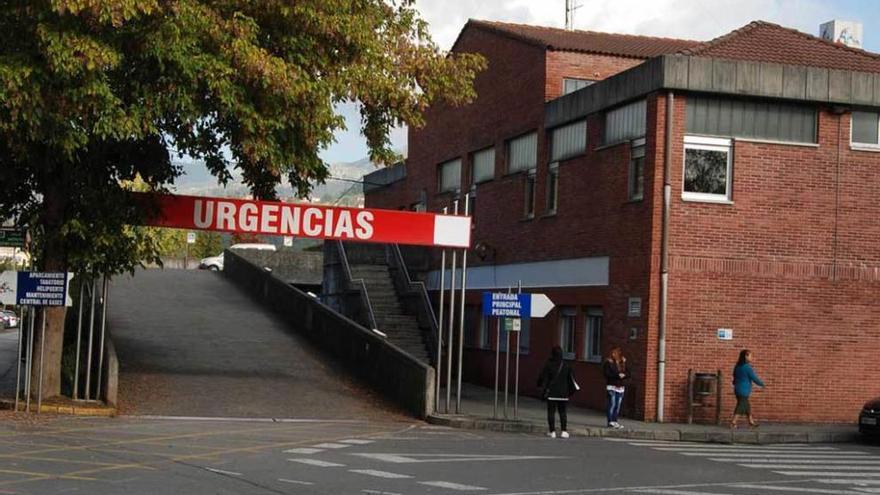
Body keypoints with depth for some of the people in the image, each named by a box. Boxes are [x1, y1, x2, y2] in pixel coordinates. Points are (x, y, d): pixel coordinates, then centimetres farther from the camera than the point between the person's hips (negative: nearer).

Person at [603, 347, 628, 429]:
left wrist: (623, 375, -9)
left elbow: (627, 374, 13)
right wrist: (618, 375, -14)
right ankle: (610, 422, -8)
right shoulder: (608, 363, 0)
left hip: (620, 387, 5)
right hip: (612, 386, -5)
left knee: (618, 405, 3)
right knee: (612, 404, -10)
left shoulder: (623, 363, 14)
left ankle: (614, 421, 8)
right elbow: (607, 374, -10)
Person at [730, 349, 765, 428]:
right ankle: (733, 423, -8)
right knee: (741, 407, -5)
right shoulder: (747, 367, -17)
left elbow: (735, 377, 18)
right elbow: (755, 378, -13)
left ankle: (751, 421, 27)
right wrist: (762, 384, 3)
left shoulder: (737, 366, 9)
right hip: (744, 391, -9)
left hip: (738, 389, 9)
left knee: (747, 406, 18)